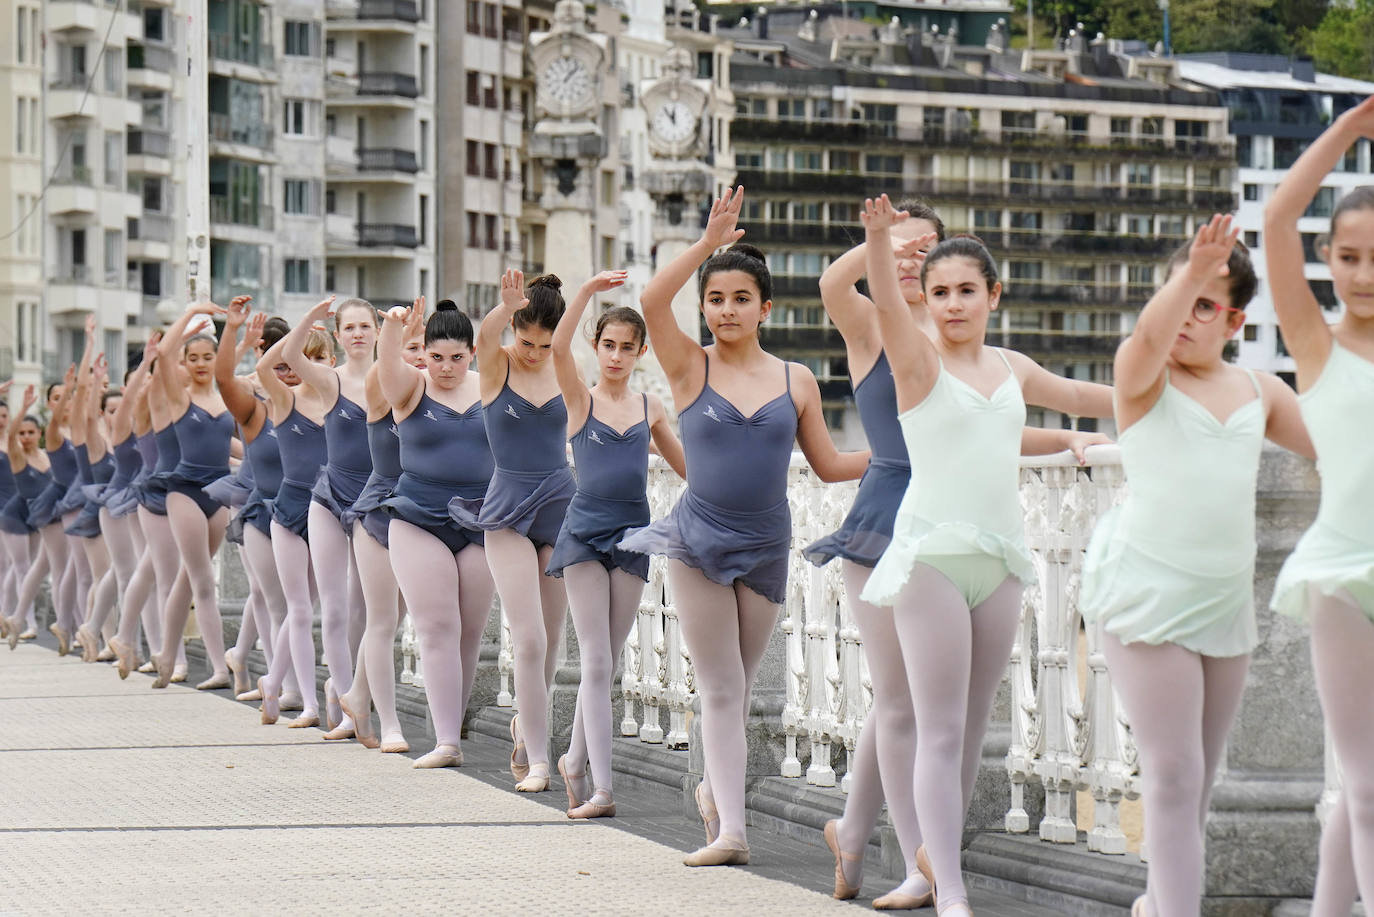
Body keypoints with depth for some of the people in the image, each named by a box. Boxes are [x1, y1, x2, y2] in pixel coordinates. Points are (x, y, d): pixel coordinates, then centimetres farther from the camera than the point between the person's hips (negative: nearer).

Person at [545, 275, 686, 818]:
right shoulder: (580, 400, 2)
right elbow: (558, 347, -18)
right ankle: (600, 788, -12)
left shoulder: (650, 408, 11)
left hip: (632, 534, 3)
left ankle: (576, 761, 28)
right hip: (585, 532, -3)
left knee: (606, 662, 9)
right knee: (596, 662, -9)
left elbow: (688, 467, 23)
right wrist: (588, 292, -26)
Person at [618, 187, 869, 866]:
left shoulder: (796, 381, 5)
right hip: (699, 542, -2)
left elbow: (828, 465, 11)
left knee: (738, 685, 13)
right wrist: (708, 243, -23)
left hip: (766, 547, 2)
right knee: (721, 688, -3)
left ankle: (716, 788, 36)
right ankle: (730, 828, -6)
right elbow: (652, 303, -20)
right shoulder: (691, 369, -2)